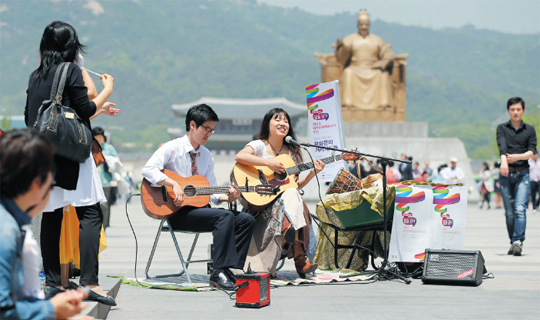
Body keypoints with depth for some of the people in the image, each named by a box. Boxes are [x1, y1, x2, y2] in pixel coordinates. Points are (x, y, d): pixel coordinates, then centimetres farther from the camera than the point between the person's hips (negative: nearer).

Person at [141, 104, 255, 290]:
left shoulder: (206, 156, 16)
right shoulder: (173, 148, -4)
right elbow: (148, 170, -18)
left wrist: (227, 197, -6)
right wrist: (173, 184, -27)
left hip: (199, 208, 7)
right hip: (178, 211, -7)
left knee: (247, 220, -10)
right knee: (225, 216, -30)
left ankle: (230, 270, -16)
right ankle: (219, 273, -32)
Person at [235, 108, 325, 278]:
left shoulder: (292, 152, 16)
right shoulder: (259, 145, -1)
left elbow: (295, 185, 16)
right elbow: (239, 157, -23)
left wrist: (313, 172, 1)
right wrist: (269, 163, -26)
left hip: (284, 198, 5)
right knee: (291, 197, -33)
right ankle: (300, 259, -38)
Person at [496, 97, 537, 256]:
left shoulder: (530, 130, 10)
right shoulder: (502, 128, 8)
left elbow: (532, 151, -1)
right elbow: (502, 145, -11)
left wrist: (517, 157, -21)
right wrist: (504, 160, -31)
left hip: (523, 174, -1)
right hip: (506, 174, 1)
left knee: (520, 208, -16)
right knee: (509, 212, 3)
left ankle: (518, 241, -23)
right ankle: (513, 243, 13)